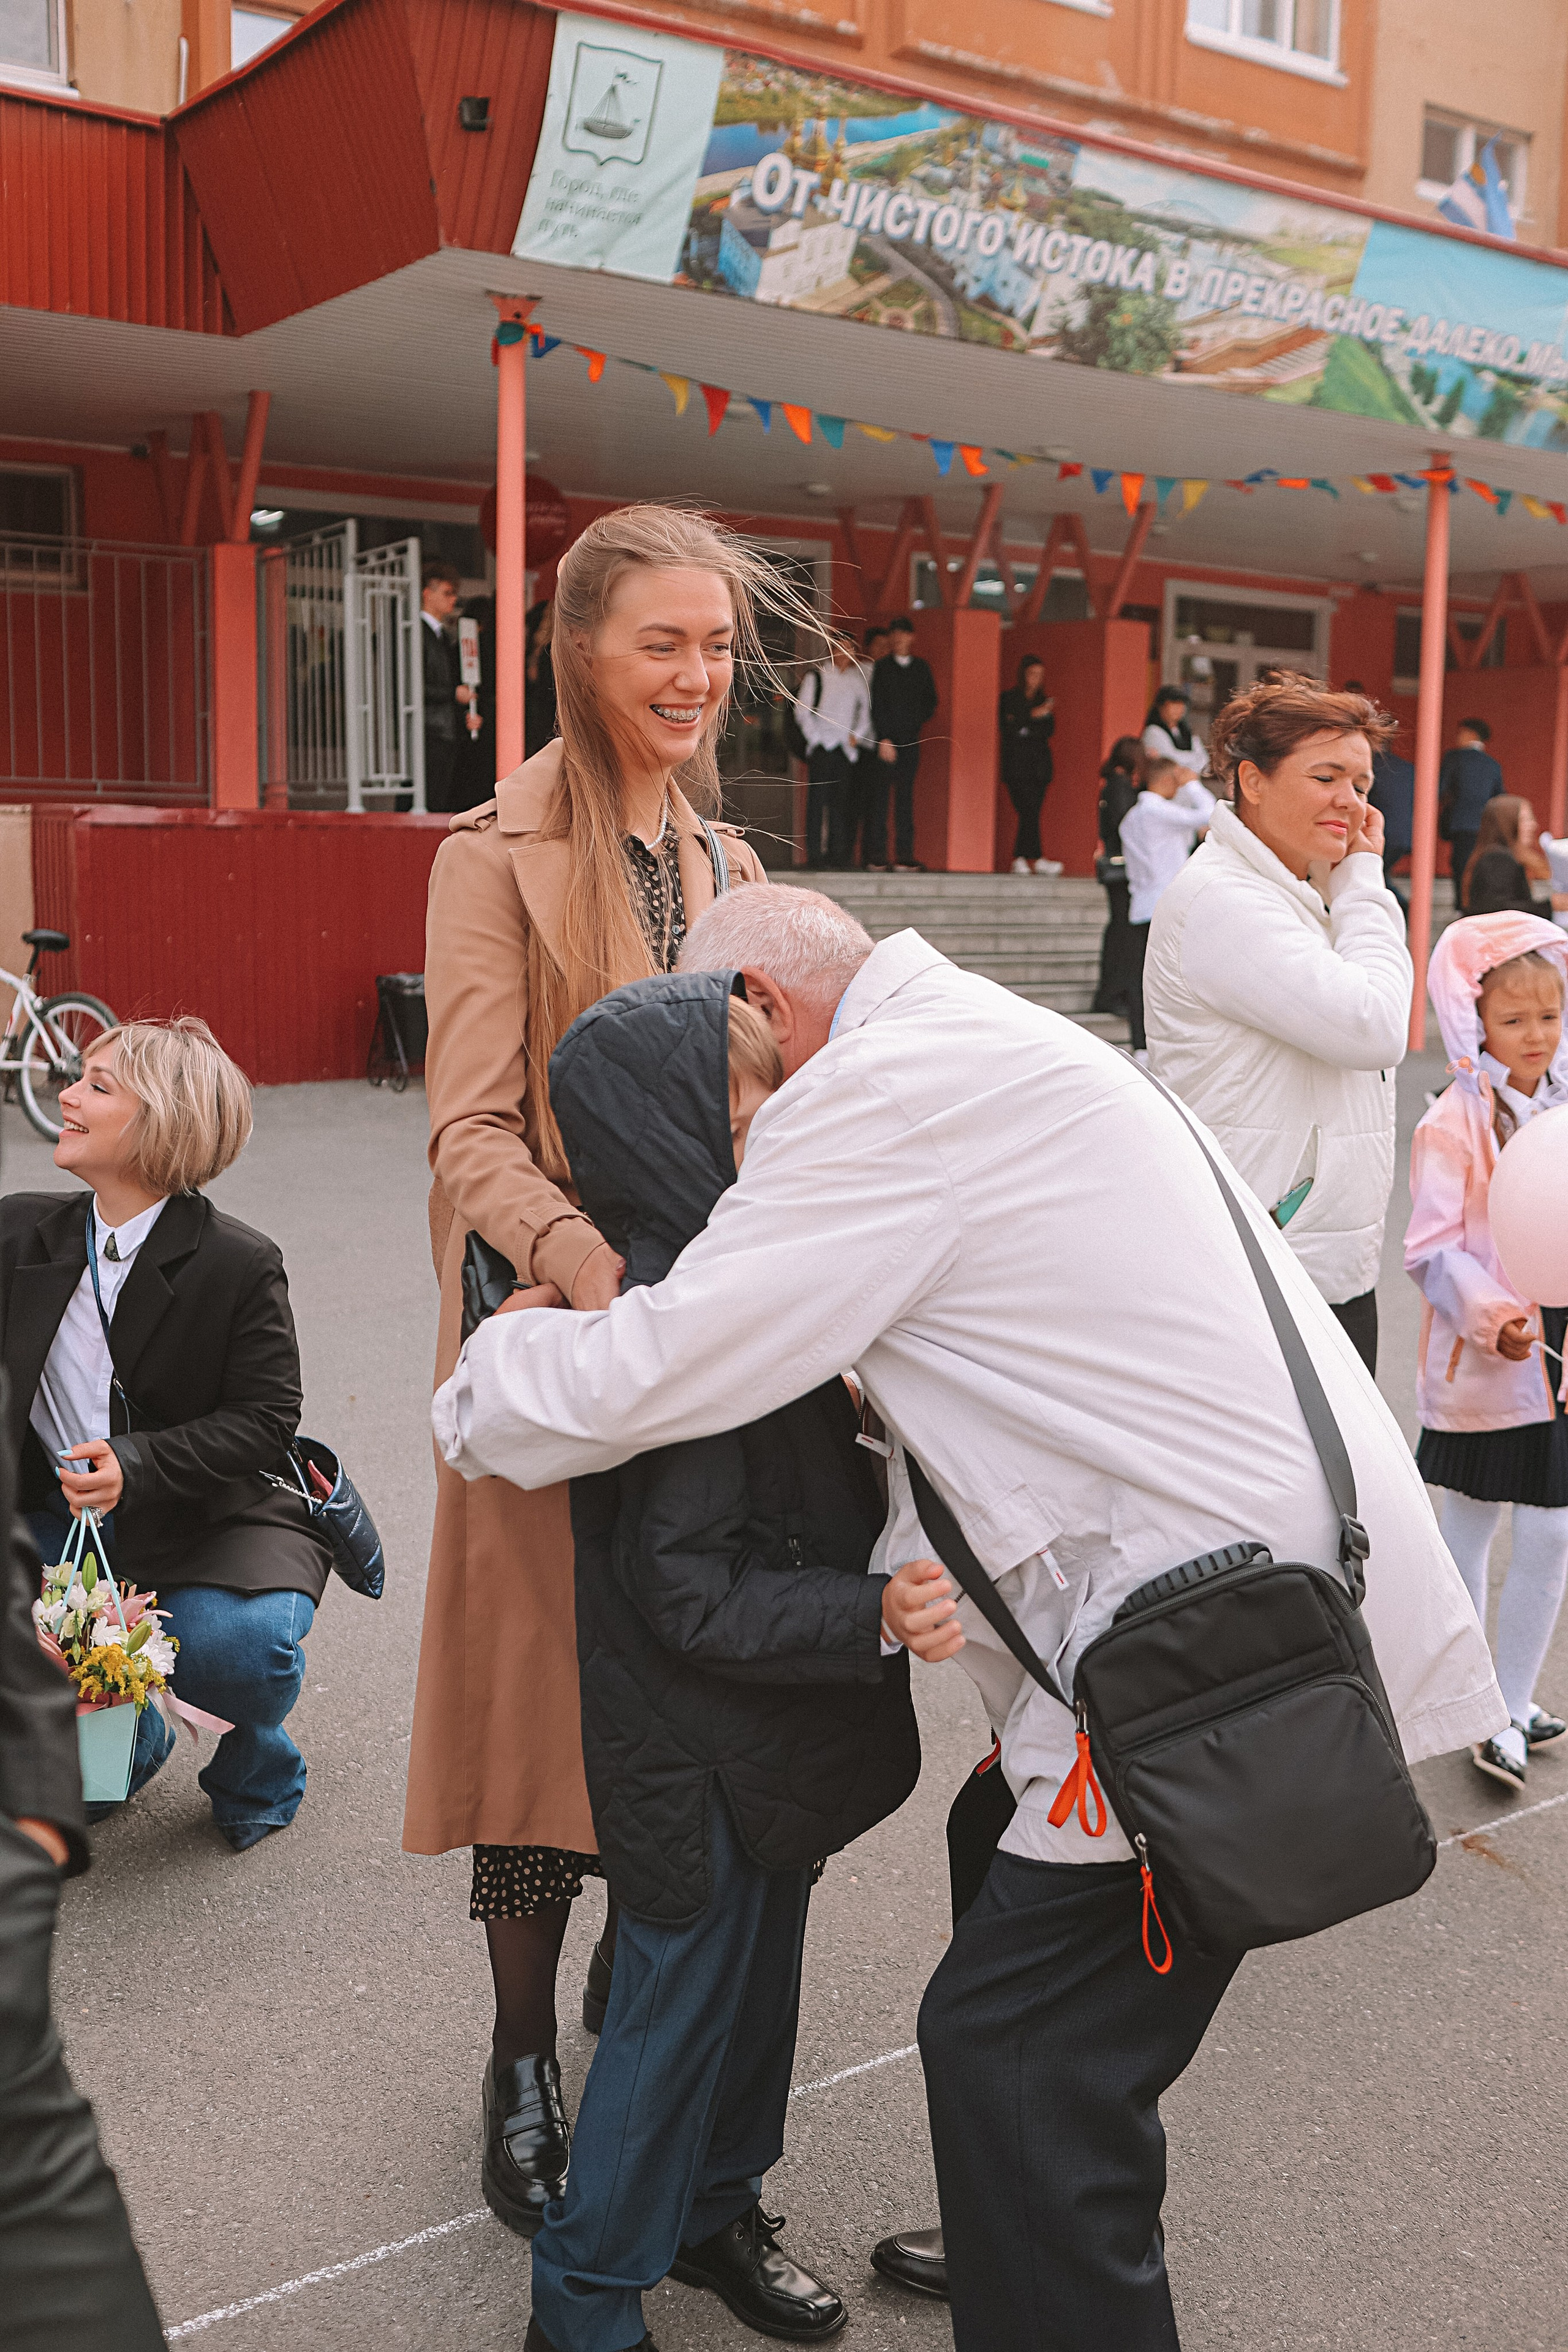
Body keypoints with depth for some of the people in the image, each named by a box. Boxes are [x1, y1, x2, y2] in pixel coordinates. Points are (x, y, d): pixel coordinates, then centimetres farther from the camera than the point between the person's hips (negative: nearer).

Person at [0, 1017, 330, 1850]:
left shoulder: (240, 1264, -15)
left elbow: (264, 1422, -15)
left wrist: (137, 1466, -28)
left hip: (211, 1521, -4)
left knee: (238, 1645, -30)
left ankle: (255, 1774, 12)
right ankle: (122, 1745, 19)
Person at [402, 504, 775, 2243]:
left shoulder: (723, 859, 13)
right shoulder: (500, 857, -9)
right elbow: (472, 1133, -16)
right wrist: (594, 1266, -34)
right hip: (554, 1320, -5)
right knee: (547, 1677, 4)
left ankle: (639, 1959, 38)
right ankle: (524, 2061, 23)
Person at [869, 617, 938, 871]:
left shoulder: (921, 667, 12)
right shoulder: (883, 667, 2)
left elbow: (930, 702, 17)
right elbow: (877, 705, -4)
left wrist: (915, 722, 3)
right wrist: (884, 738, -12)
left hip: (910, 741, 3)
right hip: (886, 741, -3)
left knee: (906, 798, 2)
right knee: (880, 798, -4)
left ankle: (905, 857, 2)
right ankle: (876, 856, -1)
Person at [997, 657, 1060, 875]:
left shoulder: (1044, 700, 16)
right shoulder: (1010, 699, 4)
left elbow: (1050, 731, 6)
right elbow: (1006, 728, -8)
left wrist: (1024, 729, -9)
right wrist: (1032, 716, -14)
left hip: (1038, 764, 4)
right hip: (1016, 764, -4)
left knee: (1030, 814, -1)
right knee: (1029, 810, -15)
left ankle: (1019, 859, 3)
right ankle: (1036, 859, -18)